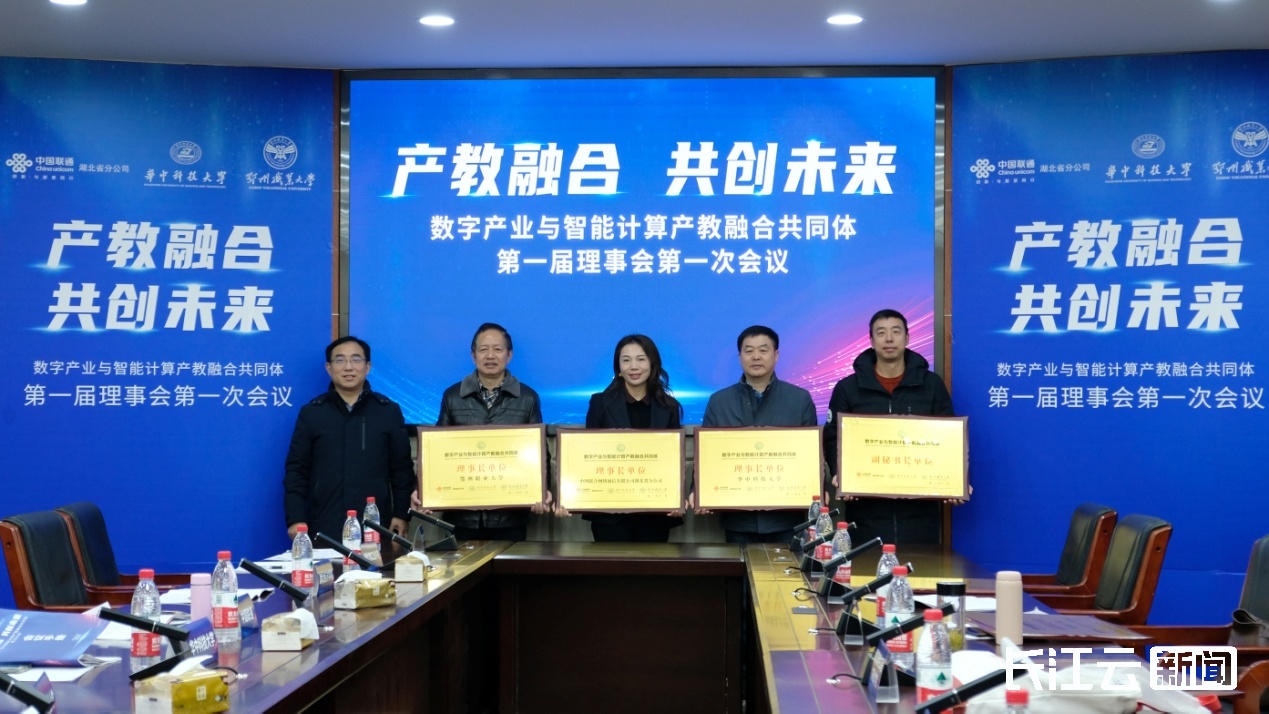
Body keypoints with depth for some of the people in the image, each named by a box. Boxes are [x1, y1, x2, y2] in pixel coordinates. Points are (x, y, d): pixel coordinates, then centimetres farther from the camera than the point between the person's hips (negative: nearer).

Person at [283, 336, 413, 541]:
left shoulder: (389, 411, 6)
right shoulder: (311, 413, 6)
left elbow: (402, 468, 8)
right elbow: (296, 470, 6)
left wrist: (400, 514, 1)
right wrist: (295, 519, -2)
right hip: (324, 528, 0)